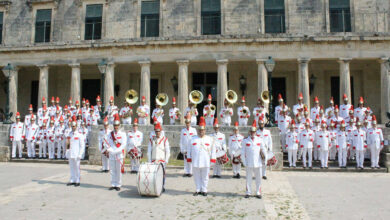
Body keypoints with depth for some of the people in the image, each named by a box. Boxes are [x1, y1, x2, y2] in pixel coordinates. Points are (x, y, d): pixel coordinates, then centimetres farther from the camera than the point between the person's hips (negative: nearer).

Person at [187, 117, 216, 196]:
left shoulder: (209, 139, 6)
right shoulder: (193, 139, 7)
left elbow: (213, 150, 8)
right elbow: (189, 149, 12)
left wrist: (212, 159, 3)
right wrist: (189, 158, 8)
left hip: (205, 162, -1)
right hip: (195, 162, 1)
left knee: (205, 177, 5)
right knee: (197, 176, 8)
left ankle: (204, 190, 17)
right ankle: (198, 190, 20)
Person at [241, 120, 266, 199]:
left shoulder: (260, 140, 5)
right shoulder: (245, 141, 2)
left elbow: (263, 149, 10)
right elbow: (243, 152, 3)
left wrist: (264, 154, -10)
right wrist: (244, 162, -2)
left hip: (258, 163, 1)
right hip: (249, 163, -1)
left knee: (258, 178, 6)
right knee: (249, 179, 4)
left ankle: (258, 193, 17)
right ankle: (248, 193, 15)